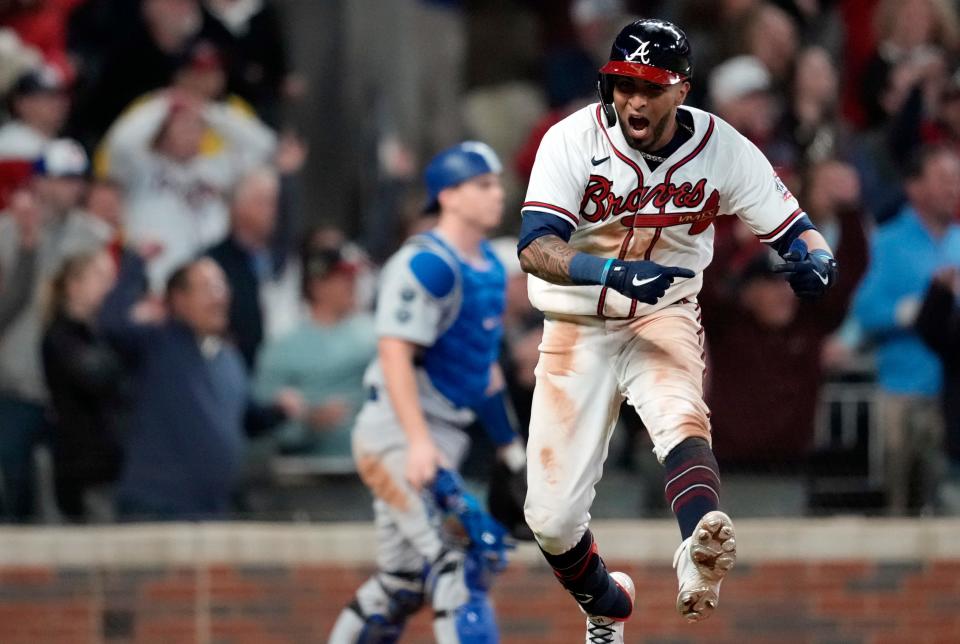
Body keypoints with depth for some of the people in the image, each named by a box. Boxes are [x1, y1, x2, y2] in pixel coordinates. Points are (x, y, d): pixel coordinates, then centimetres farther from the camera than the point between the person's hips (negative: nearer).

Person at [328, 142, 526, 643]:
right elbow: (395, 353, -22)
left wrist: (508, 443, 23)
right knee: (448, 564, -18)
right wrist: (418, 441, -31)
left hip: (445, 437, 9)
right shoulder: (426, 264, -15)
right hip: (397, 433, -9)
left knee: (402, 584, 12)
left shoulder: (490, 267, 14)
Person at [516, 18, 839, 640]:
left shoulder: (723, 150, -12)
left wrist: (816, 258, -30)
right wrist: (610, 273, -45)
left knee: (681, 417, -35)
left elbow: (793, 228, -5)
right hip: (578, 327, 1)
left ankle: (701, 556, -62)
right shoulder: (573, 140, -17)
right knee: (552, 517, -1)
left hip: (666, 317, -1)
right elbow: (535, 247, -27)